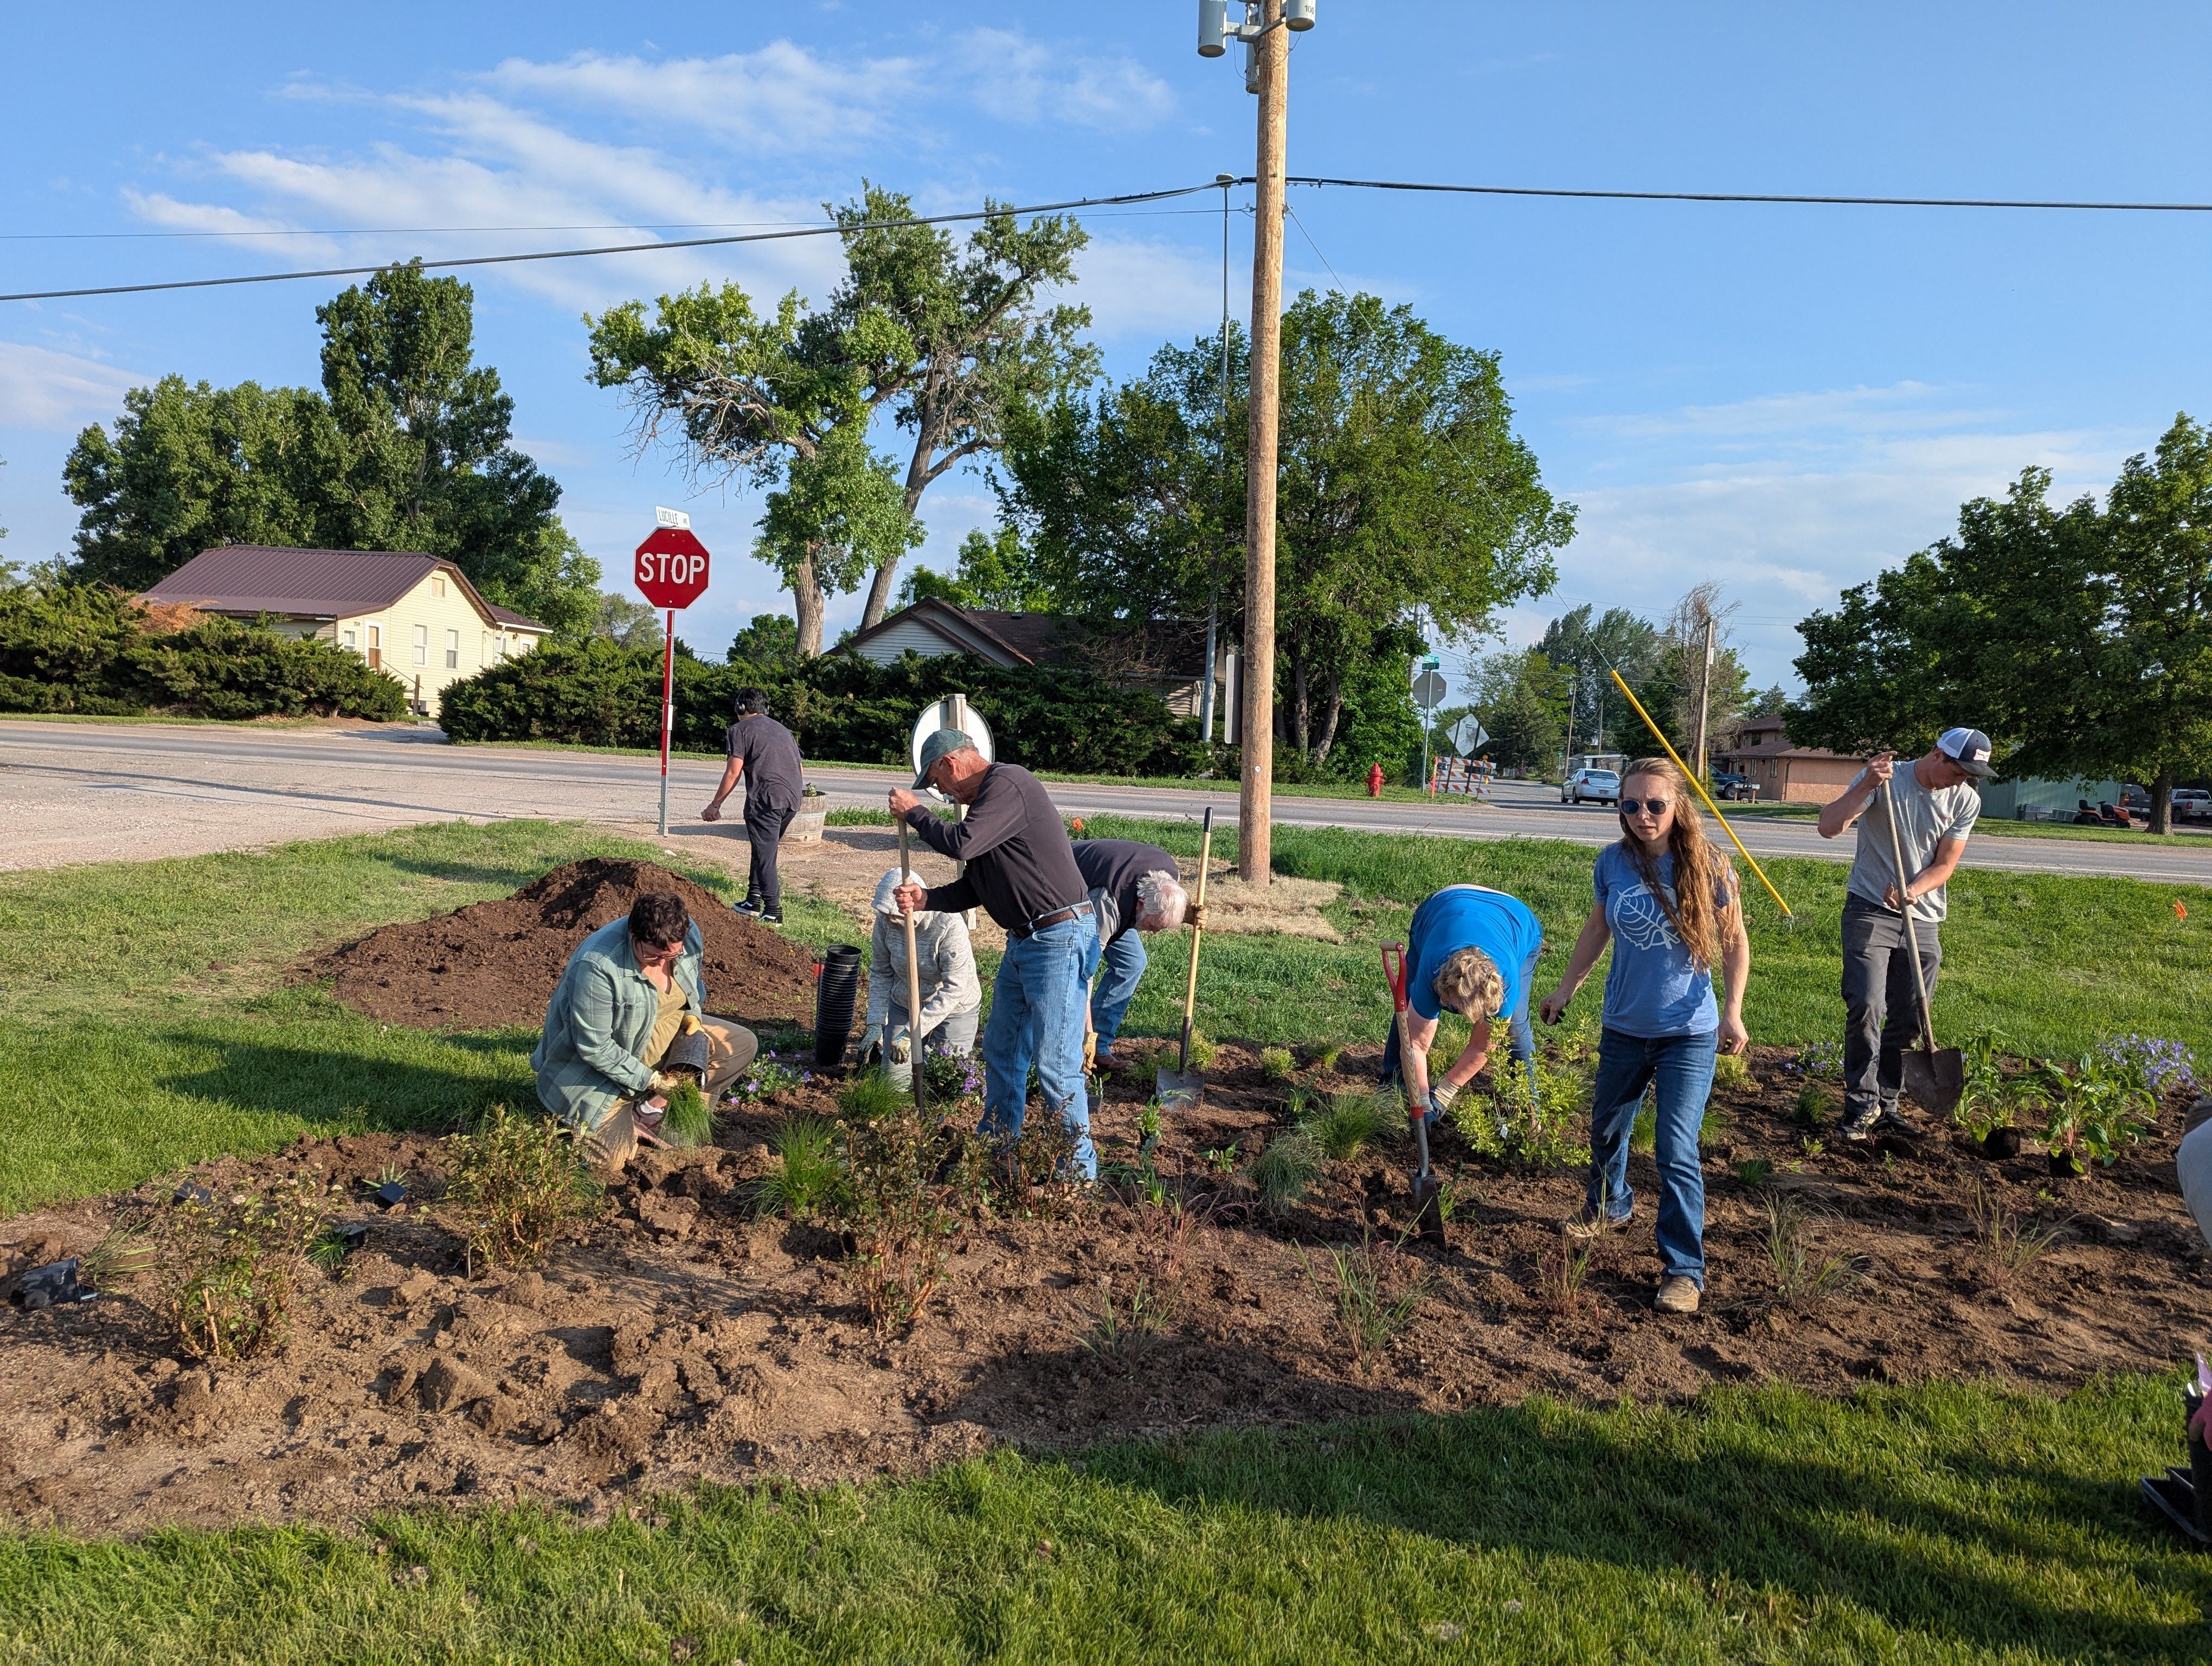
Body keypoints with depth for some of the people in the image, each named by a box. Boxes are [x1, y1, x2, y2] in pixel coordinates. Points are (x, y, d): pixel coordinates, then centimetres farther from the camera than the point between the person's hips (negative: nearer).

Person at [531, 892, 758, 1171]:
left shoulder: (688, 935, -15)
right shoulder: (597, 966, -34)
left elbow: (693, 987, 9)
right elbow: (594, 1048, -27)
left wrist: (693, 1017, -11)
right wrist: (650, 1080, -25)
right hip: (602, 1064, -7)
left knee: (742, 1044, -5)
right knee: (611, 1158, -19)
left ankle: (651, 1109, -4)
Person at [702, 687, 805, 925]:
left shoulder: (740, 729, 5)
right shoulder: (783, 729, 25)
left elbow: (734, 772, -4)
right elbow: (801, 769, 22)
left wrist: (715, 805, 2)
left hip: (766, 798, -7)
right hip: (793, 798, 7)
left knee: (765, 854, -1)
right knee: (764, 848, 21)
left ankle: (773, 912, -3)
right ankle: (754, 899, 24)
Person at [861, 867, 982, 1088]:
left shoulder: (949, 925, -34)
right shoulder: (885, 921, -19)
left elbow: (954, 988, -33)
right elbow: (880, 973, -5)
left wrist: (911, 1032, -36)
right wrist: (875, 1024, -13)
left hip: (954, 1008, -4)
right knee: (895, 1078, 5)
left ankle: (964, 1045, 27)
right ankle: (924, 1043, 34)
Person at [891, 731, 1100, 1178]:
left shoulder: (1008, 784, -14)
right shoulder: (987, 798, 17)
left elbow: (961, 843, -24)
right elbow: (977, 888, 19)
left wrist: (914, 813, -6)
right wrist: (926, 899, 4)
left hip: (1060, 939, -11)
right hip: (1023, 941, 11)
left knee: (1054, 1064, -7)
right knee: (1001, 1049, 18)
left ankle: (1079, 1168, 4)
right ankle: (998, 1146, 32)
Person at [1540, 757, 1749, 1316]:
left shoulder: (1707, 866, -13)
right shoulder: (1613, 863, -5)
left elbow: (1735, 940, -3)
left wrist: (1733, 1010, -12)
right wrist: (1566, 989, 15)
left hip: (1689, 1033, -4)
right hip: (1624, 1028, 4)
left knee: (1677, 1151, -9)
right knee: (1606, 1129, 20)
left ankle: (1684, 1270, 2)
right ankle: (1607, 1207, 48)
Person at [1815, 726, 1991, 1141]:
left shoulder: (1966, 801, 2)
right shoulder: (1884, 777, -10)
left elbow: (1945, 865, 2)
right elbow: (1829, 827, -19)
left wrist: (1912, 891, -17)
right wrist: (1866, 786, -32)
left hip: (1924, 921, 5)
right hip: (1870, 911, -4)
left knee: (1908, 1021, 7)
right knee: (1866, 1008, -16)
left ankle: (1885, 1106, 19)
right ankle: (1861, 1106, -6)